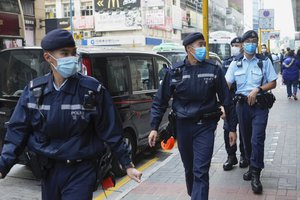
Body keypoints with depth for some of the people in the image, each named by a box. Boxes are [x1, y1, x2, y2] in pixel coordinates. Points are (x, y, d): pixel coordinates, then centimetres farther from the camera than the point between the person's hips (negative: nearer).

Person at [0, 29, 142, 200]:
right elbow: (18, 131, 0)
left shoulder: (92, 89, -11)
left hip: (81, 172, -4)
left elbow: (110, 131, -6)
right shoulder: (34, 90, -1)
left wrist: (128, 164, -4)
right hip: (49, 171, 4)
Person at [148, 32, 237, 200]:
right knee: (189, 168, 17)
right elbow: (160, 101, 3)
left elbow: (226, 100, 3)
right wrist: (154, 127, -3)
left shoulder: (214, 70, -2)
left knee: (201, 172, -8)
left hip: (205, 126, -2)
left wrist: (232, 128, 3)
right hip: (183, 126, 2)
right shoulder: (174, 72, 0)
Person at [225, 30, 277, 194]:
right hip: (242, 105, 3)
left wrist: (257, 90, -14)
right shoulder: (236, 63, 5)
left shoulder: (264, 61, 0)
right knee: (246, 138, 13)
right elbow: (226, 84, 0)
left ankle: (255, 175, -2)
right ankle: (252, 166, 32)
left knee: (257, 139, -10)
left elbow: (273, 83, 2)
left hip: (260, 105, -3)